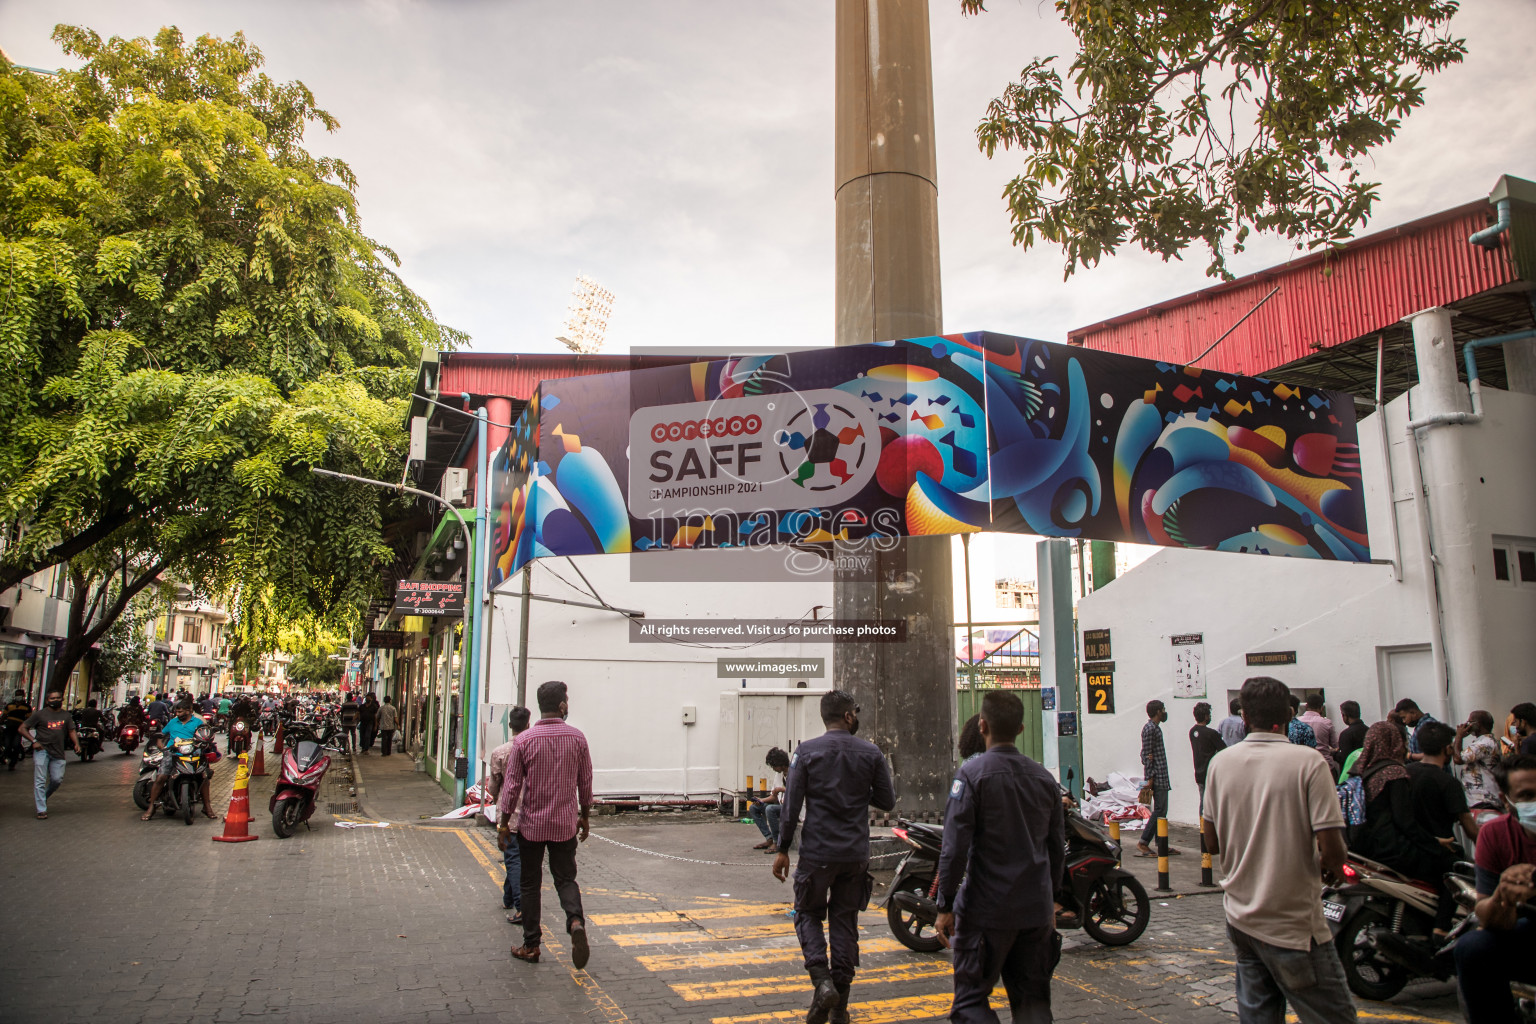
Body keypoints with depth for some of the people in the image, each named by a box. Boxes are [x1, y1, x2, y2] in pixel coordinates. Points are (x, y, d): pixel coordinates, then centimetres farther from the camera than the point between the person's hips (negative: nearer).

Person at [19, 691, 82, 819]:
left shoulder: (66, 715, 14)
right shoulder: (40, 714, 3)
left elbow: (72, 731, 10)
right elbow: (23, 728, 5)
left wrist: (76, 743, -8)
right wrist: (33, 741, -9)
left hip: (58, 752, 3)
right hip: (41, 750, -3)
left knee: (57, 779, 0)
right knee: (40, 780, -6)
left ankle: (44, 797, 29)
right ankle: (41, 810, -4)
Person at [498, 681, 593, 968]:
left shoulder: (524, 741, -9)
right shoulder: (577, 738, -4)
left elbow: (512, 786, -7)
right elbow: (585, 783, 3)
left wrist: (503, 825, 3)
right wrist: (584, 817, 16)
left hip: (531, 825, -1)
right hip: (565, 825, 1)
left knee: (530, 884, 13)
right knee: (566, 879, 11)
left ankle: (531, 945, 18)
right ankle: (576, 920, -15)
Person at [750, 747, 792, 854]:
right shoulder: (779, 774, 12)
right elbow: (774, 797, 14)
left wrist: (781, 789, -21)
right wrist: (761, 801, -3)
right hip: (781, 805, 10)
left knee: (770, 809, -33)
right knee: (754, 808, 2)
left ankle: (777, 843, -21)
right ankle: (769, 839, -6)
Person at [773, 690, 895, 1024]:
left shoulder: (807, 752, -6)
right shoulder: (871, 753, -2)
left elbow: (792, 805, -8)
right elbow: (887, 801, 3)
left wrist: (783, 850, -1)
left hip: (817, 852, -2)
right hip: (856, 855, 2)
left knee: (808, 915, 14)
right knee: (845, 921, 13)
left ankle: (822, 981, -6)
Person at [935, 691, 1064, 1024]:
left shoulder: (972, 774, -12)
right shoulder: (1044, 777, 5)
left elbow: (955, 847, -15)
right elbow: (1056, 848, 12)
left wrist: (945, 906, -8)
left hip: (987, 909, -5)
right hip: (1036, 910, 6)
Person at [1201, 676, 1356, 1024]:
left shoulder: (1220, 763, 0)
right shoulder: (1309, 763, -14)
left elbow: (1212, 843, 6)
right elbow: (1333, 851, -17)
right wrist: (1330, 867, 4)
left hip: (1240, 916, 5)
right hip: (1294, 924, -5)